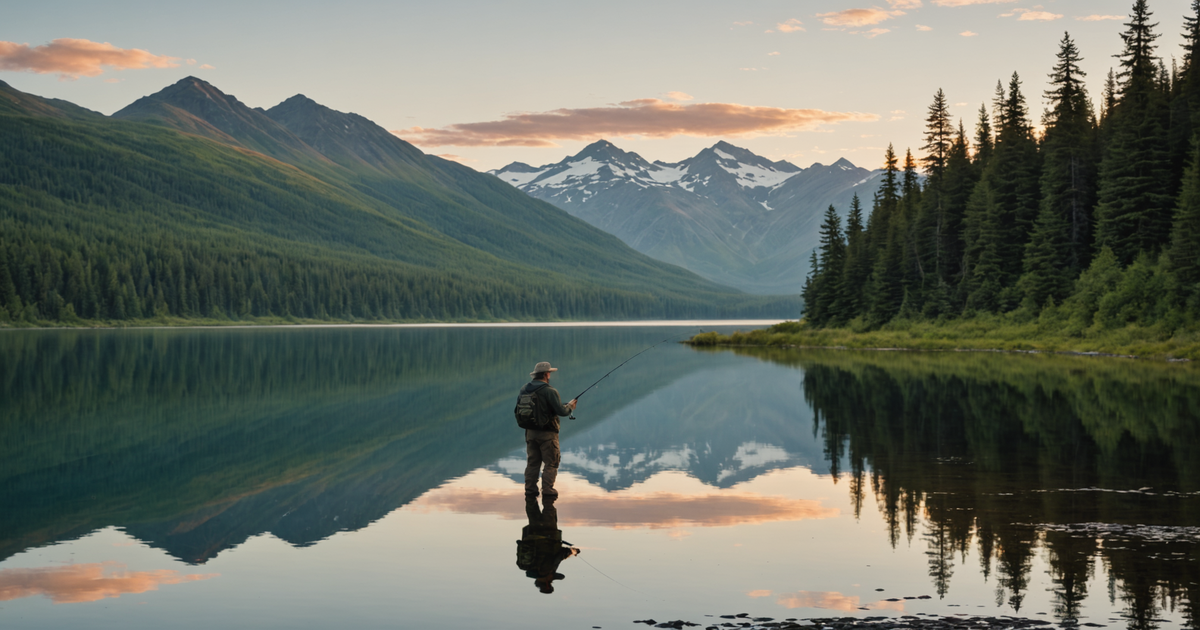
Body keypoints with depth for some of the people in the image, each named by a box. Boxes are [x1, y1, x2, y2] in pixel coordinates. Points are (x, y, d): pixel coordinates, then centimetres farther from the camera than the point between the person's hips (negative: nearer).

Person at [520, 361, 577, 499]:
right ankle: (547, 491, -3)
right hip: (547, 433, -6)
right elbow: (562, 411, -18)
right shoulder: (550, 391, -15)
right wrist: (570, 406, 2)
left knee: (532, 463, 11)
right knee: (550, 464, 1)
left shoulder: (524, 390, 5)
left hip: (530, 432, 6)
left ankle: (530, 491, 11)